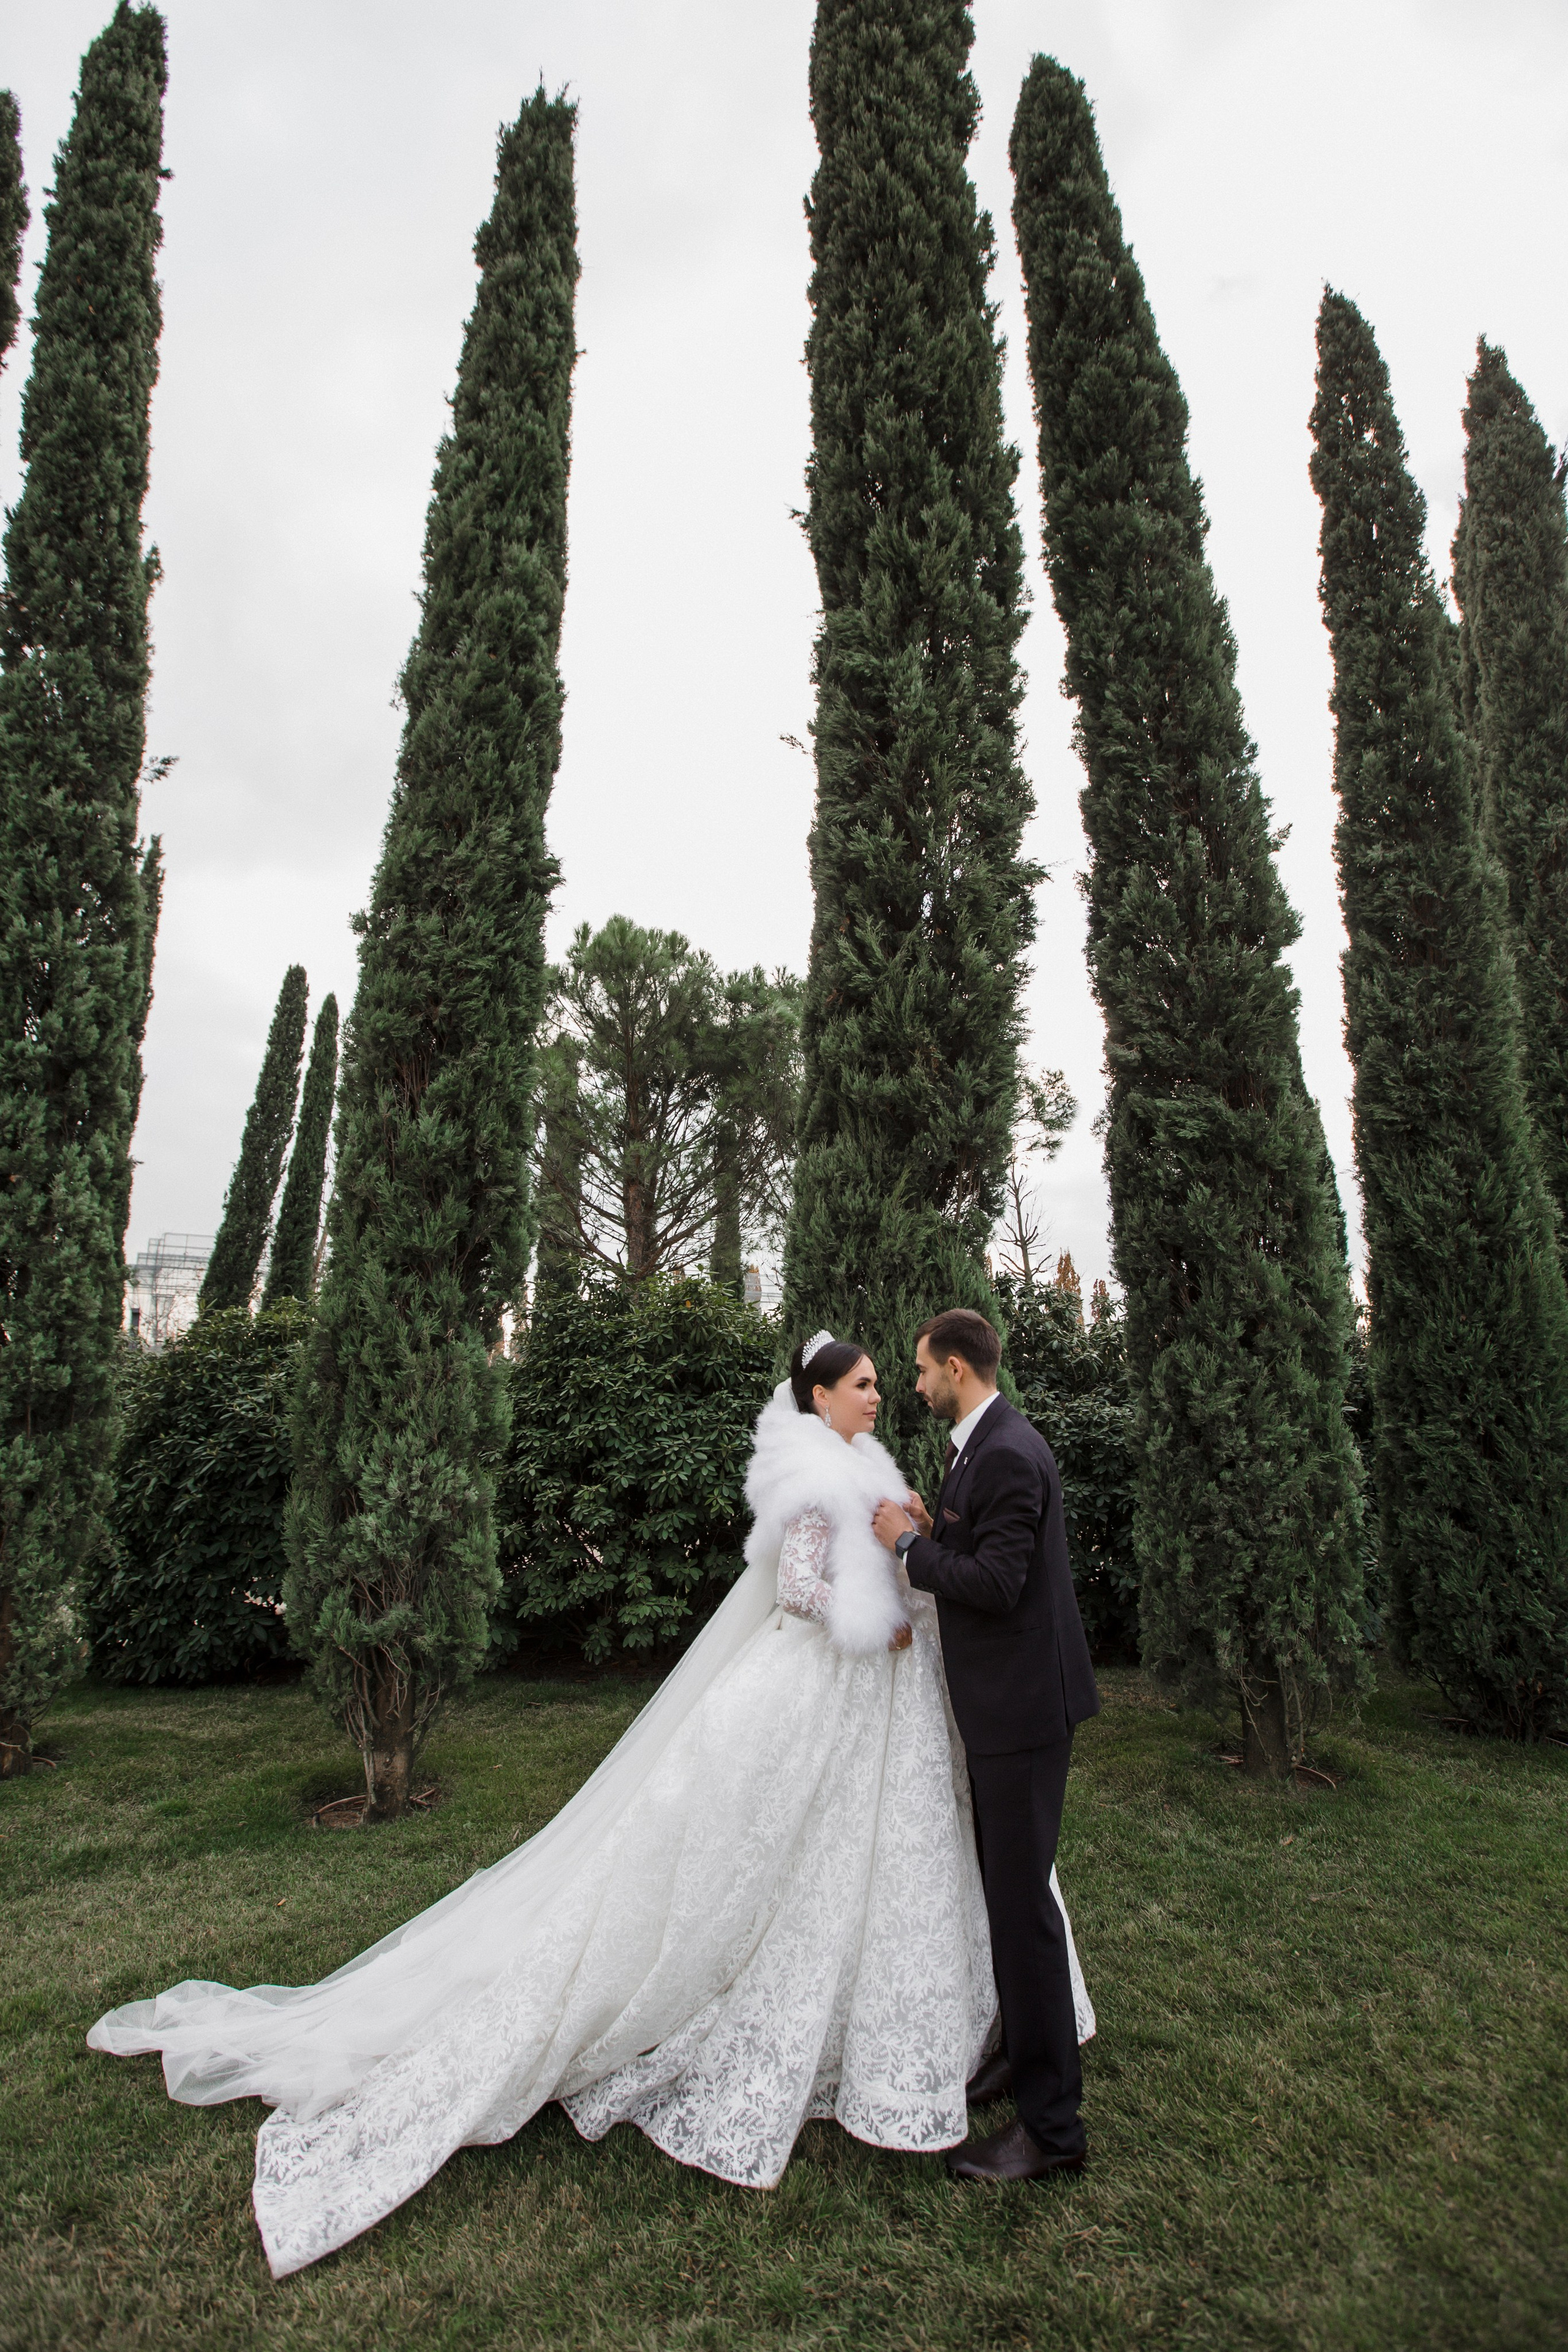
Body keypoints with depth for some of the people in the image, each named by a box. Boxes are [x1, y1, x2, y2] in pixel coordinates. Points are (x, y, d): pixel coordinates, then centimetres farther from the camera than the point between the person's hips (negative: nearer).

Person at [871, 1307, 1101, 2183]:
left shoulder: (1007, 1454, -23)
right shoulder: (982, 1444, 9)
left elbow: (996, 1584, -26)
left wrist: (910, 1544, -16)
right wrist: (933, 1532, 1)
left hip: (1023, 1702, -10)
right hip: (1005, 1696, 10)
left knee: (1022, 1897, 0)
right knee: (1009, 1885, 22)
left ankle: (1053, 2125, 14)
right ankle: (1030, 2051, 40)